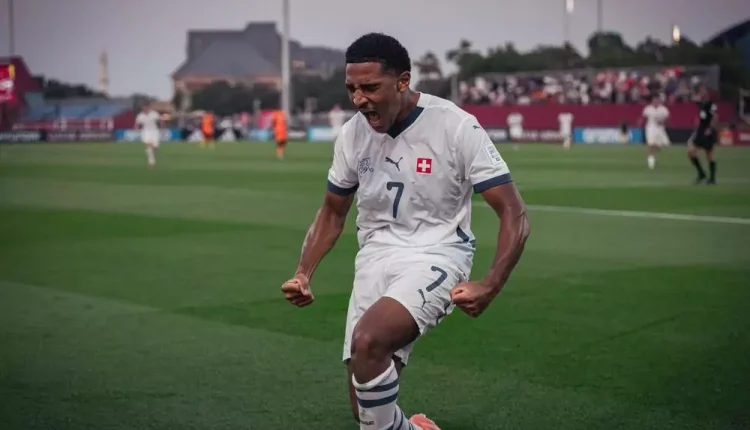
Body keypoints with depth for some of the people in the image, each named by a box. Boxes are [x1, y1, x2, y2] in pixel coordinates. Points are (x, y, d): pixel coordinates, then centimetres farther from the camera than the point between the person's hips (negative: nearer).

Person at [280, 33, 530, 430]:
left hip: (436, 255, -5)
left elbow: (514, 215, -13)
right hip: (376, 256, 5)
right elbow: (332, 213, 15)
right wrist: (303, 274, -1)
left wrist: (490, 286, -27)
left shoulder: (456, 127, -14)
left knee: (367, 340, -32)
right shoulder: (352, 134, 0)